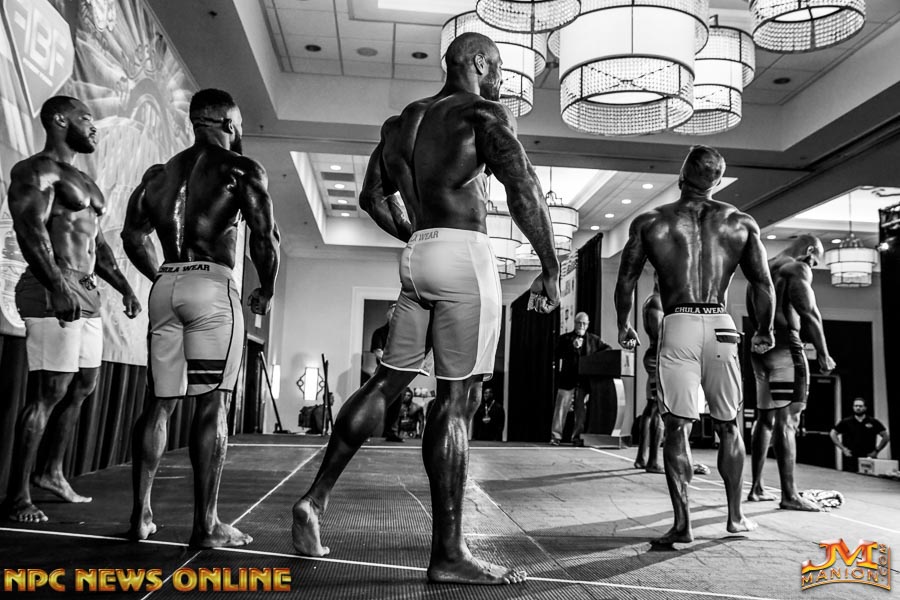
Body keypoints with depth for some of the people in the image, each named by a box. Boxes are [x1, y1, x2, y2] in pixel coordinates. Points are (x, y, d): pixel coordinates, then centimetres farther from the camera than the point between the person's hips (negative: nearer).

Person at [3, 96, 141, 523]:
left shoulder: (83, 181, 23)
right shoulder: (35, 171, -5)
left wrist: (124, 288, 17)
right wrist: (57, 287, -30)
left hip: (86, 295, 9)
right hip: (53, 293, -9)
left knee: (82, 387, 13)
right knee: (48, 392, -8)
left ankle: (51, 472, 26)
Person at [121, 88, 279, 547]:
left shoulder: (161, 172, 18)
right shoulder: (240, 169, 0)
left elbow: (134, 236, 14)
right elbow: (264, 237, -8)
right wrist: (266, 291, 5)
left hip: (166, 287, 6)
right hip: (213, 287, -6)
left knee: (160, 402, 11)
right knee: (212, 405, -4)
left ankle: (141, 514, 15)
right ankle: (206, 525, 0)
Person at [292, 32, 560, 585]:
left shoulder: (403, 121, 20)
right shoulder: (485, 114, -1)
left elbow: (373, 196, 24)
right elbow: (522, 186, -16)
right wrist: (551, 267, -12)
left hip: (417, 257, 7)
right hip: (465, 254, -7)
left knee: (388, 381, 13)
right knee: (457, 400, -6)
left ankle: (315, 498, 14)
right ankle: (449, 554, 0)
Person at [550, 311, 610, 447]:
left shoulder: (594, 339, 14)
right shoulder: (565, 338, 8)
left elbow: (608, 348, 15)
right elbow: (558, 355, -2)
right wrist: (572, 347, -16)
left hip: (585, 381, 2)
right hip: (568, 380, -2)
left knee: (581, 410, 2)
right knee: (561, 408, -2)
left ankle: (577, 438, 9)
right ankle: (556, 436, 2)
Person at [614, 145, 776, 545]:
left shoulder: (650, 222, 5)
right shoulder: (741, 223, 9)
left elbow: (625, 282, 4)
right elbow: (763, 284, 6)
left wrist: (623, 328, 18)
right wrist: (764, 332, 20)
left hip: (677, 328, -2)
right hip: (721, 328, 2)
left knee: (677, 427, -1)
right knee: (728, 426, 15)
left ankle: (682, 524, -4)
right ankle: (735, 515, 25)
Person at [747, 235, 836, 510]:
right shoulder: (797, 269, -4)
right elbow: (809, 314, -14)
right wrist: (823, 353, -9)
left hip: (759, 349, 8)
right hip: (785, 348, -8)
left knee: (765, 418, 12)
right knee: (787, 420, -10)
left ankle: (757, 488, 15)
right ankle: (789, 494, -11)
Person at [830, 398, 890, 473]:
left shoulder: (873, 422, 7)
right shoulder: (846, 422, 6)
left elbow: (886, 436, 10)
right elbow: (833, 434, 9)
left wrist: (876, 451, 4)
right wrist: (843, 448, 2)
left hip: (868, 459, 0)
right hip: (850, 459, 0)